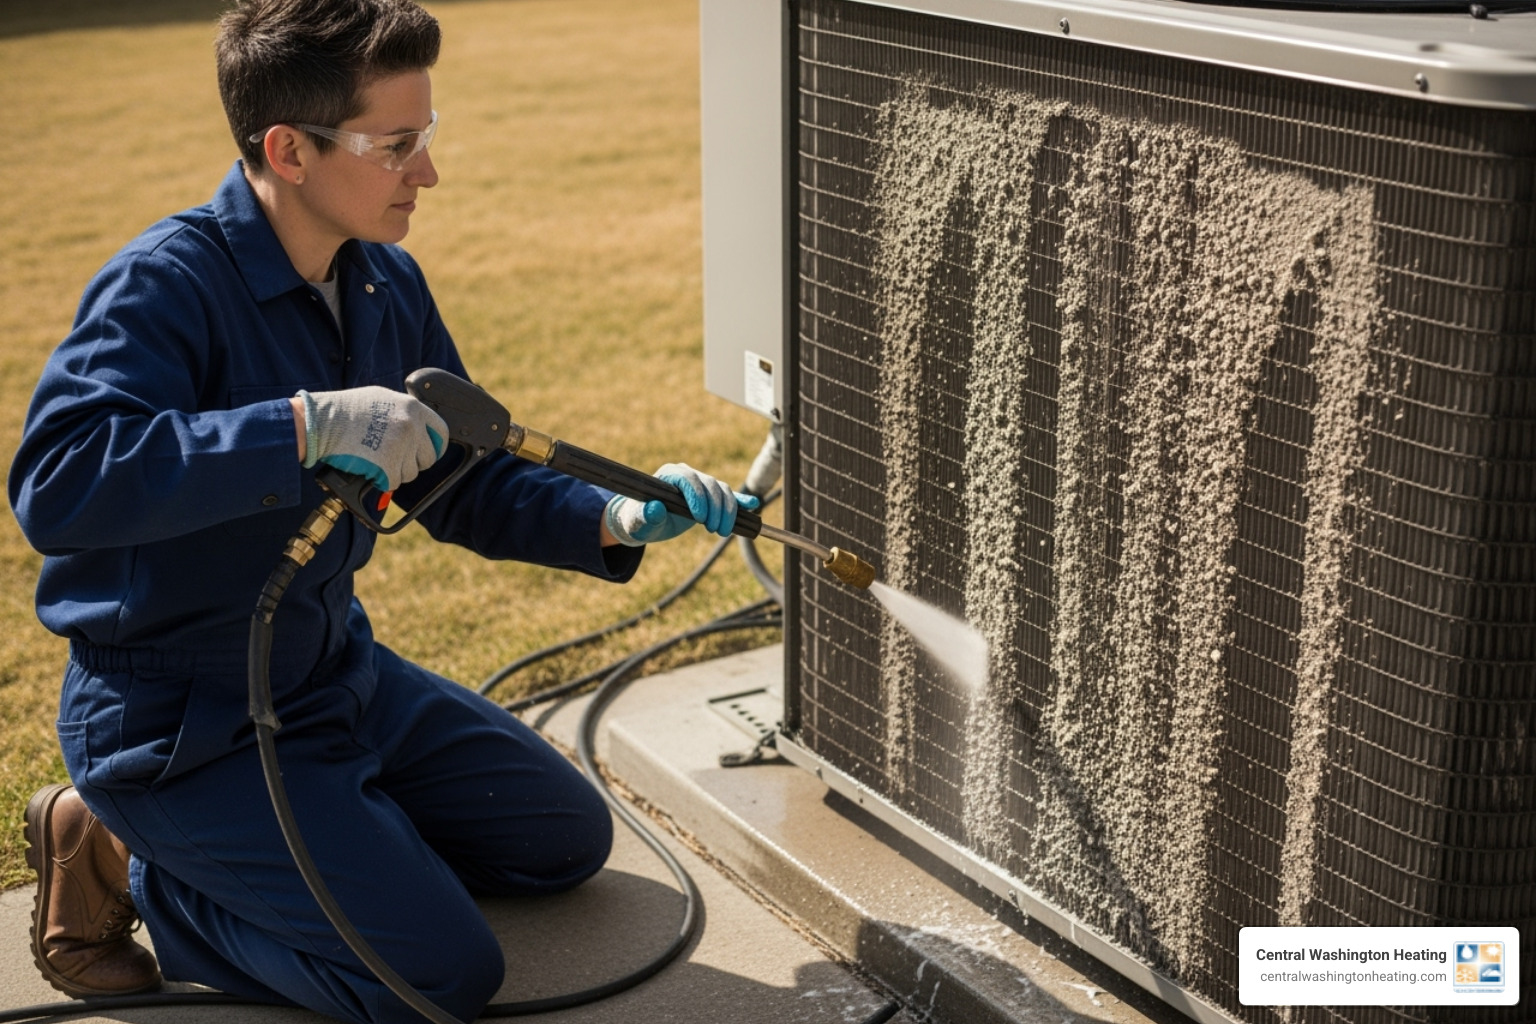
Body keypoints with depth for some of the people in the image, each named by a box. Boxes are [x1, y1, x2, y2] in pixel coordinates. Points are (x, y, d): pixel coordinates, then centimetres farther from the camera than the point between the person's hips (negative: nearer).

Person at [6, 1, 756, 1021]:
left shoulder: (386, 282, 1)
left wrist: (615, 521, -7)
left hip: (337, 670, 9)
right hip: (179, 728, -9)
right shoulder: (167, 285, -24)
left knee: (565, 838, 16)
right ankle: (121, 860, 1)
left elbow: (461, 482, 10)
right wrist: (306, 426, -42)